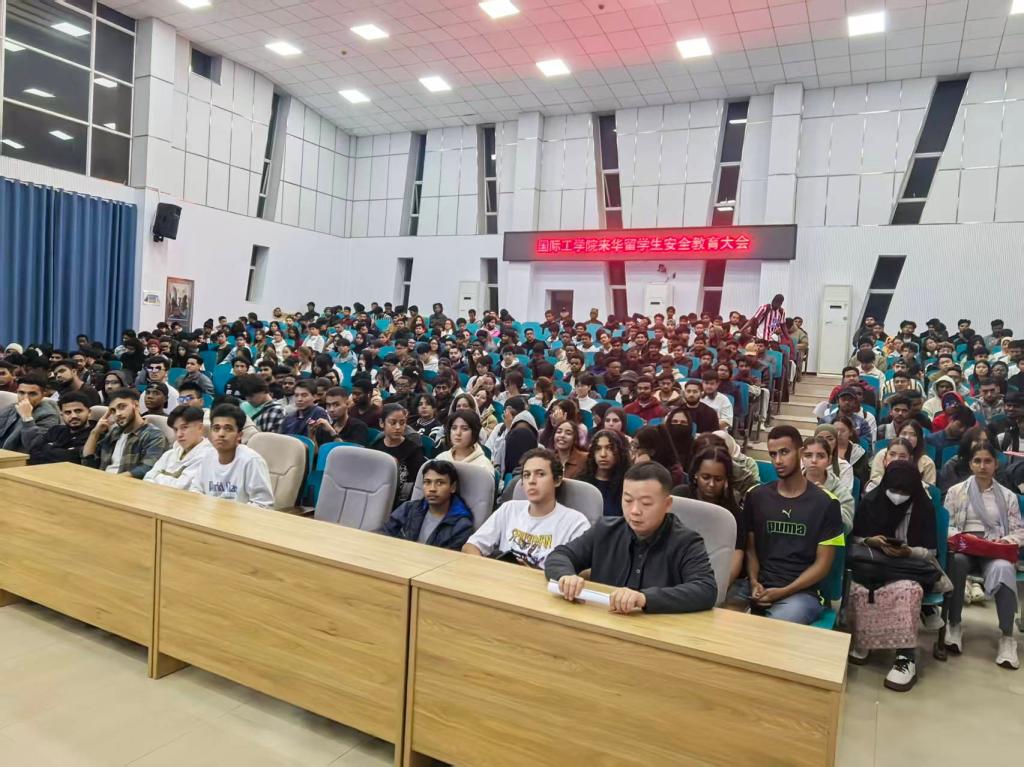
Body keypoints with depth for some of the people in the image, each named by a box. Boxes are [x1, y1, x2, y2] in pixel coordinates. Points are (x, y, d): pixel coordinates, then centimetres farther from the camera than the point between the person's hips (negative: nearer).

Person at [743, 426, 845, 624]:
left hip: (802, 592, -3)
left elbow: (823, 563, 0)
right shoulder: (756, 496, 10)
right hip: (760, 589, 3)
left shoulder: (825, 503, 1)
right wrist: (754, 582, -8)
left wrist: (784, 592, -11)